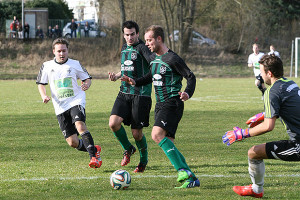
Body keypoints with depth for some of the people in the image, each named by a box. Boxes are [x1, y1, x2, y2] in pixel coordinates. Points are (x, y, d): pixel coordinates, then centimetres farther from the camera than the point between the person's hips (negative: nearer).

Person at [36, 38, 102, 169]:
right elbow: (40, 83, 16)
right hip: (60, 107, 2)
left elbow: (87, 78, 12)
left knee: (80, 126, -32)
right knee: (72, 142, -5)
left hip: (76, 102, -2)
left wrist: (86, 84, -12)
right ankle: (95, 150, 22)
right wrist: (44, 96, -3)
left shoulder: (75, 64, 4)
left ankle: (93, 156, -28)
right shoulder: (47, 66, 7)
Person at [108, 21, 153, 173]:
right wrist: (116, 76, 14)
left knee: (136, 133, -2)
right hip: (124, 93, 6)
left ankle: (143, 158, 26)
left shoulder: (141, 48, -9)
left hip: (141, 95, -6)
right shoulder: (124, 48, 15)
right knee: (113, 122, -13)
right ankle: (128, 149, 13)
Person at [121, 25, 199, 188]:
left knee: (157, 134, -26)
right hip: (161, 104, 9)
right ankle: (191, 179, 7)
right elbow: (151, 77, 30)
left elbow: (191, 77, -11)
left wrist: (187, 93, -29)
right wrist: (135, 82, 13)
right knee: (168, 145, 4)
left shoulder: (172, 59, -12)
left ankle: (183, 170, -27)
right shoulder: (155, 59, 15)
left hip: (172, 103, -9)